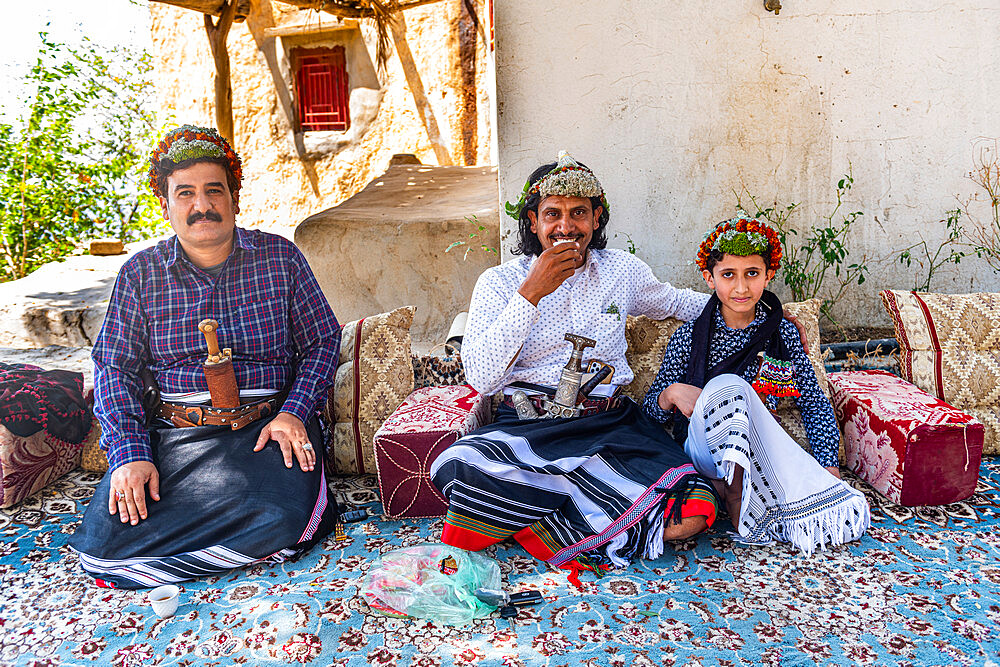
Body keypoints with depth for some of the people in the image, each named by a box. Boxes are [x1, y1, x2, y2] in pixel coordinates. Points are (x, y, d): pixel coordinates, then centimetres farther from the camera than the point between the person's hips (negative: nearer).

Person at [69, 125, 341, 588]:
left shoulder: (280, 258, 5)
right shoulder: (139, 273, 8)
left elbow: (323, 341, 8)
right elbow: (114, 367, 6)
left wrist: (293, 413, -9)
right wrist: (130, 453, -9)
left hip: (267, 427, -2)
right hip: (171, 432, 3)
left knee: (279, 520, -32)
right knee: (102, 541, -19)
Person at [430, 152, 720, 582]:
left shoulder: (623, 270, 12)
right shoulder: (500, 282, 4)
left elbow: (671, 302, 34)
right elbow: (481, 378, -9)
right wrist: (530, 293, -13)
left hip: (610, 427, 3)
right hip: (525, 428, -2)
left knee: (693, 511, -25)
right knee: (456, 469, -35)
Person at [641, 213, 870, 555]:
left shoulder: (783, 334, 8)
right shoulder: (689, 337, 3)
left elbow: (815, 404, 10)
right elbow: (650, 410, 8)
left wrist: (828, 466, -6)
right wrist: (671, 393, -16)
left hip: (761, 451, 1)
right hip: (700, 447, 0)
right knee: (724, 386, -32)